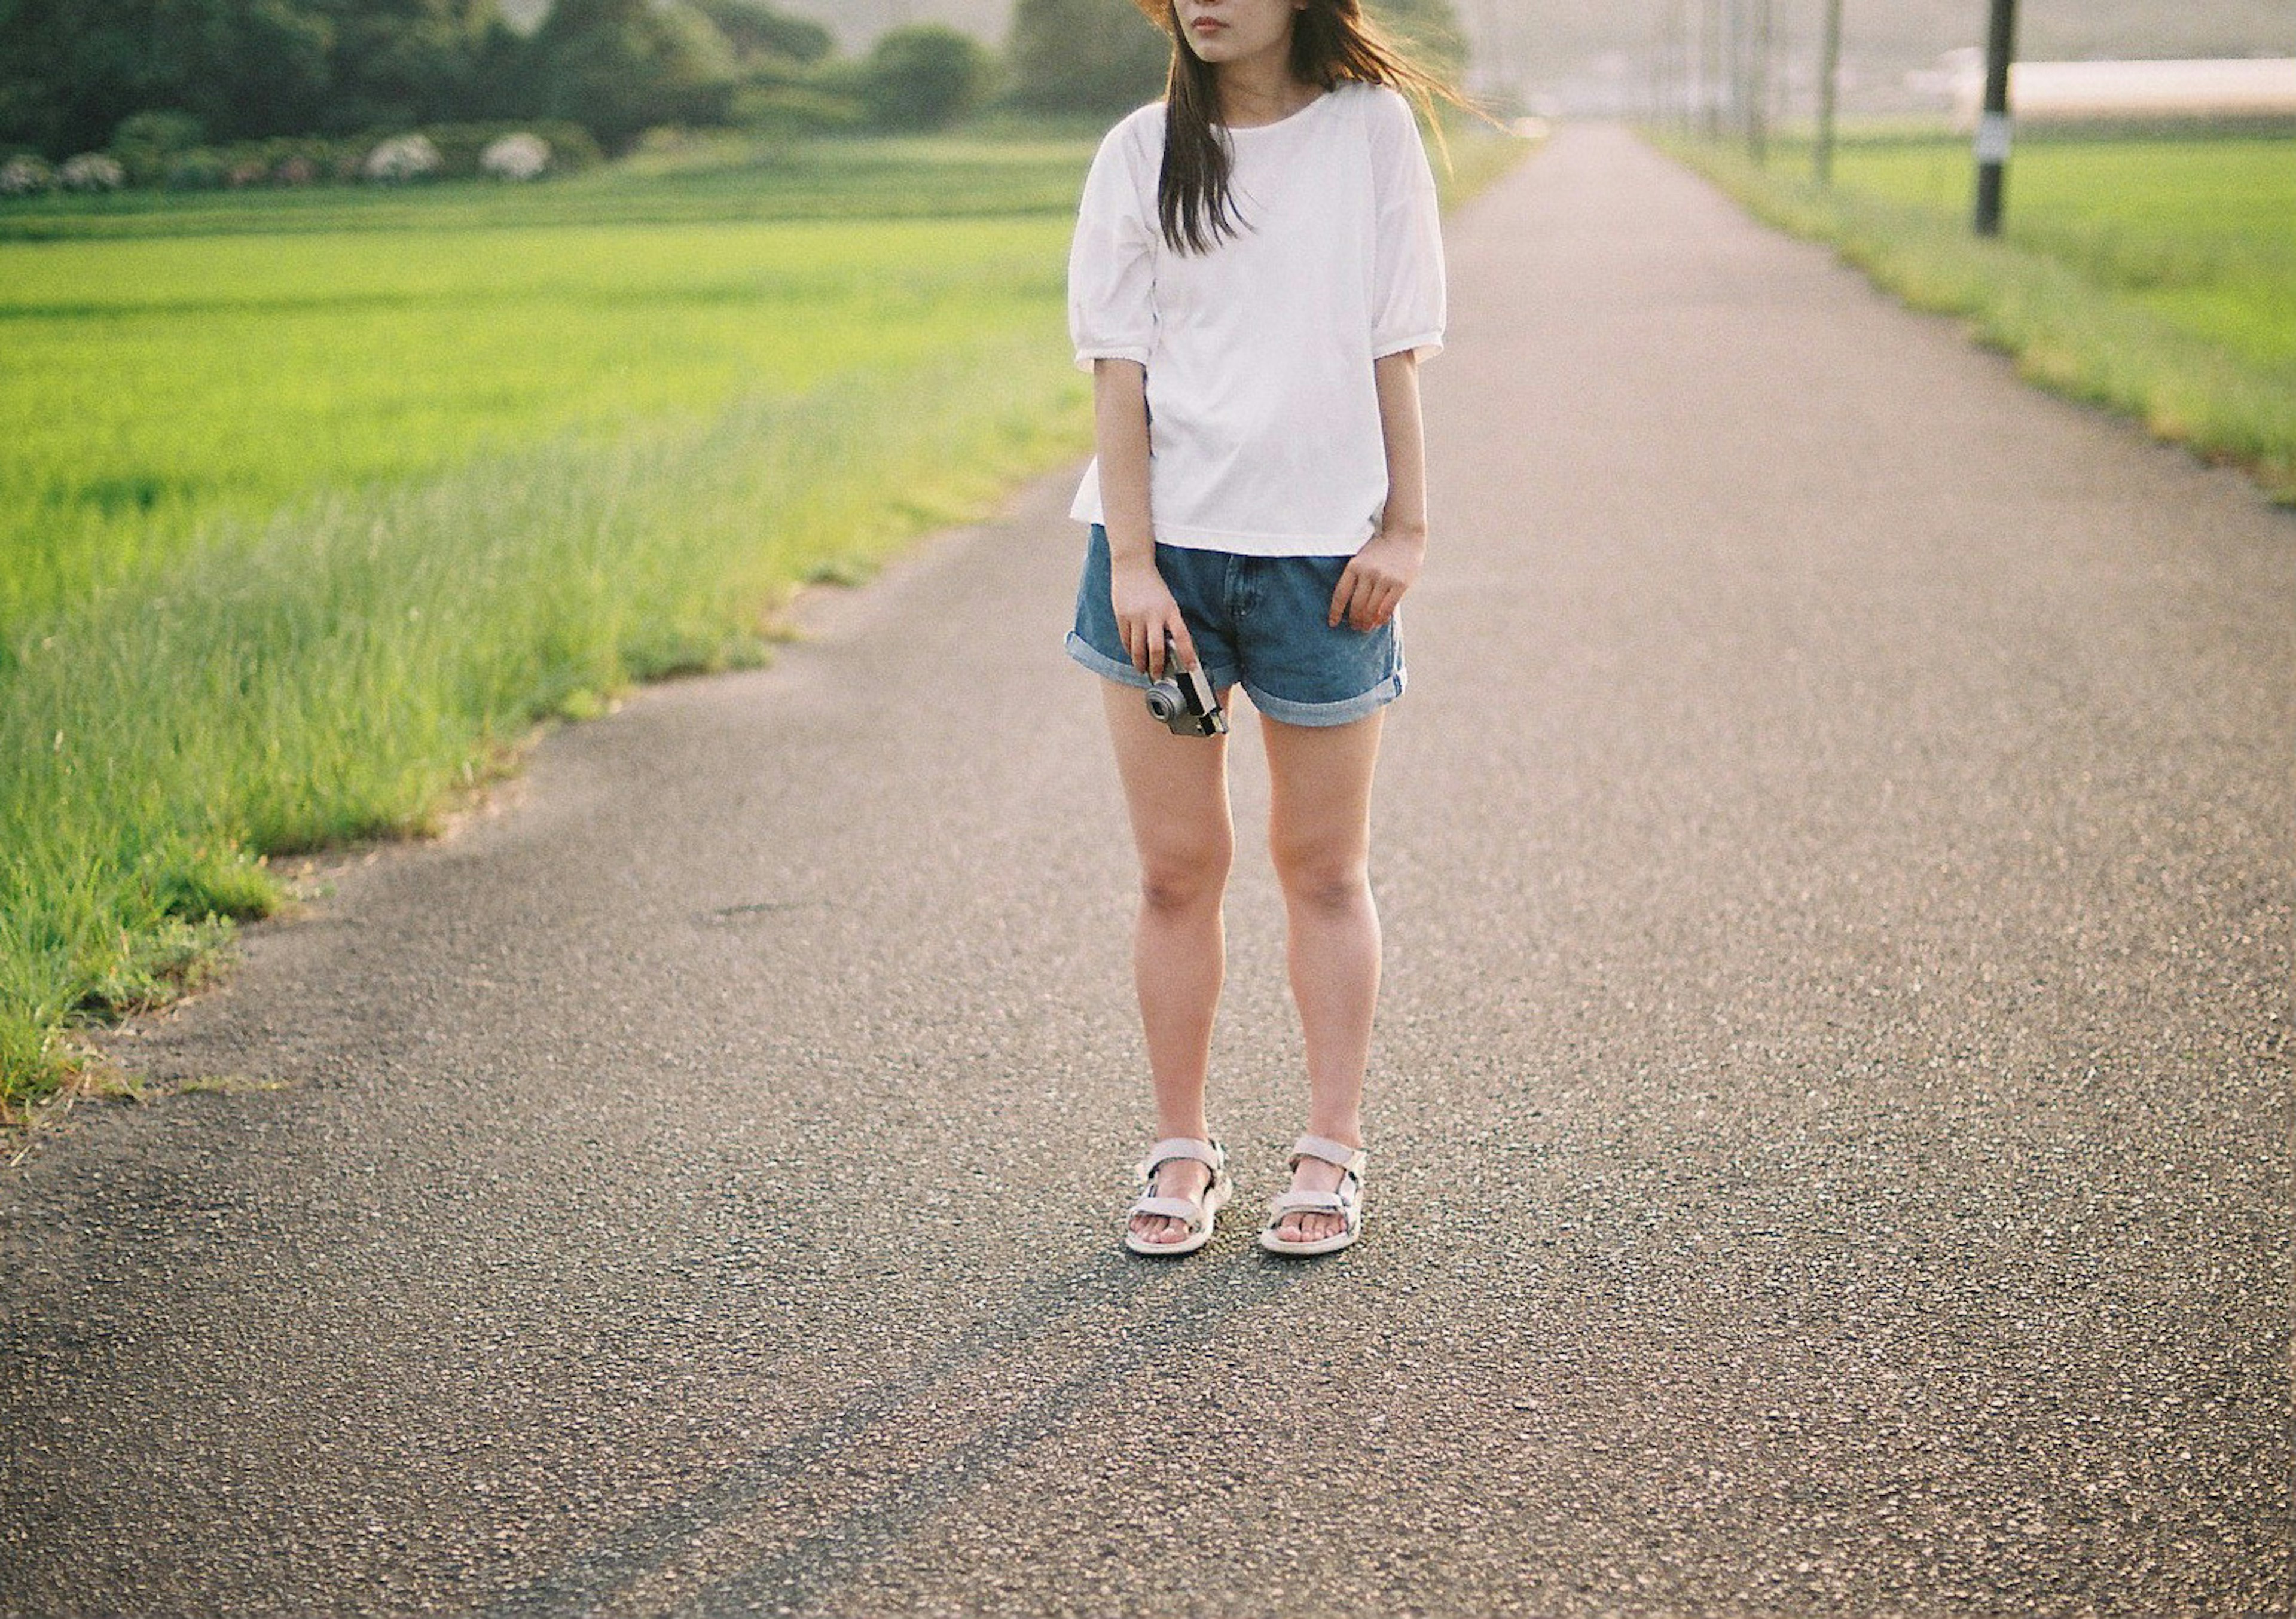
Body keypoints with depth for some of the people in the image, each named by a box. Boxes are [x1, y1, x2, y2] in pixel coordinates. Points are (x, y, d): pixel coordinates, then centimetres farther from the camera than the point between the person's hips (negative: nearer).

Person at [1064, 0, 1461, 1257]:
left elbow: (1395, 346, 2)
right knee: (1176, 868, 4)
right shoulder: (1143, 154, 4)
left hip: (1322, 549, -1)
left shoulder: (1371, 128, 2)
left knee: (1323, 869, 8)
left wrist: (1404, 525, -2)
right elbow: (1120, 366, -1)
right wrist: (1132, 562, -8)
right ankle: (1182, 1150, 17)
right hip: (1165, 544, 1)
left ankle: (1331, 1149, 19)